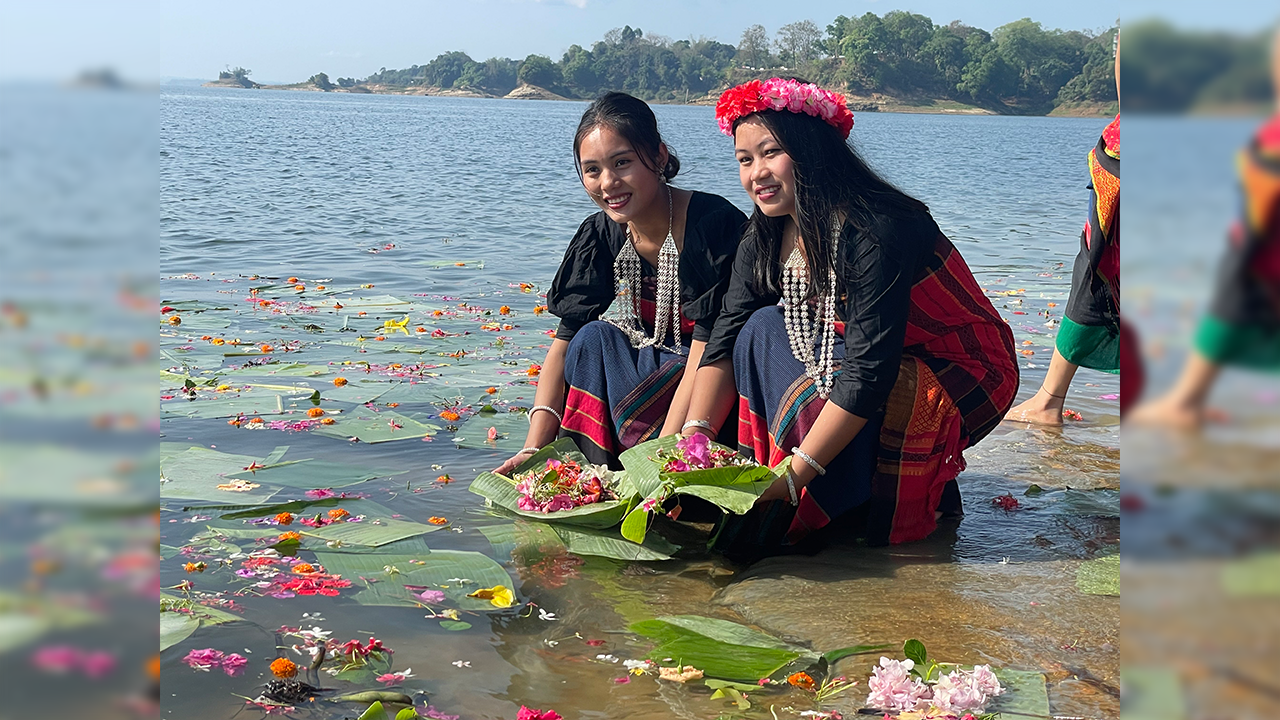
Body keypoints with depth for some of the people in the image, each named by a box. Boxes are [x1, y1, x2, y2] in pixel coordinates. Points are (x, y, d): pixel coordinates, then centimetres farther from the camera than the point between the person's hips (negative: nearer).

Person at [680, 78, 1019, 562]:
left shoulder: (876, 232, -29)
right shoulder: (766, 237, -5)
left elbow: (870, 373, -33)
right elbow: (724, 341, -7)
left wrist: (796, 473, -35)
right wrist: (694, 435, -21)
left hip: (968, 378, -7)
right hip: (876, 358, 8)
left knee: (812, 400, -32)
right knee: (764, 328, -11)